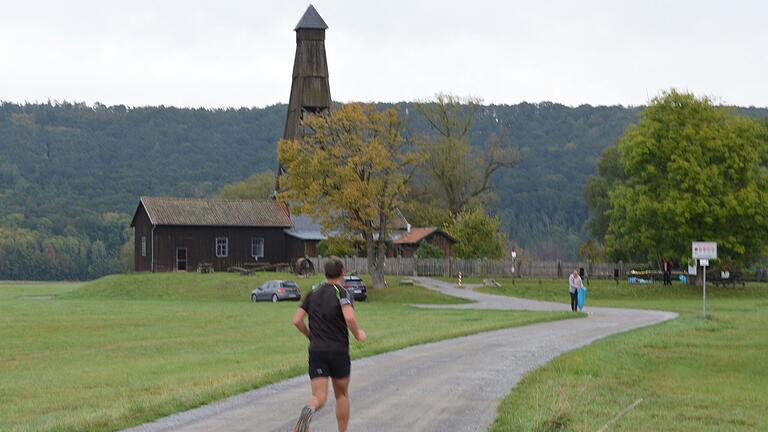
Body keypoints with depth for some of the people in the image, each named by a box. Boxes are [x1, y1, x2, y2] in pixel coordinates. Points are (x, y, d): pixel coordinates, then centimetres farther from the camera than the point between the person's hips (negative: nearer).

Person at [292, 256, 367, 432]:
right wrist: (358, 334, -7)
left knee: (319, 397, -2)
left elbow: (297, 320, 6)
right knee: (342, 394, 18)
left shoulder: (313, 293, 8)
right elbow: (349, 317, -25)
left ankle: (309, 410, -36)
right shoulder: (342, 292, -7)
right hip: (339, 350, -3)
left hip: (316, 351, 3)